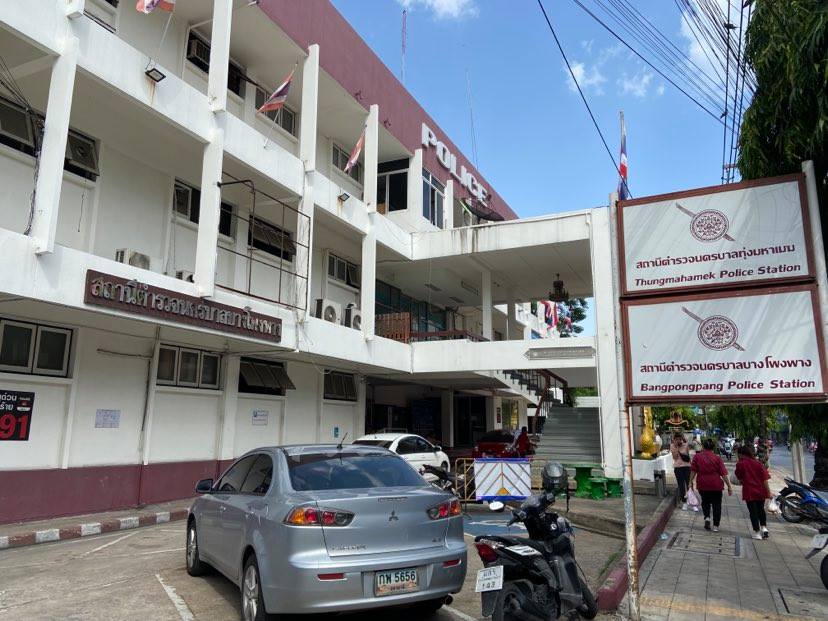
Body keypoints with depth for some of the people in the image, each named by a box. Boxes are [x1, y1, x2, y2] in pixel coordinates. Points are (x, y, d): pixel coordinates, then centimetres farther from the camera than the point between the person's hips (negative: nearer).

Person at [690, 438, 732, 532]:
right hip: (716, 485, -1)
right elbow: (723, 473, -6)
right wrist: (729, 486, -1)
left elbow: (693, 471, -3)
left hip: (702, 485, 1)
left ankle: (707, 517, 1)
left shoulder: (697, 456, -2)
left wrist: (691, 482, 5)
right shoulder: (717, 458, -3)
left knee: (705, 501, 22)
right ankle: (715, 526, 10)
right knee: (716, 505, 10)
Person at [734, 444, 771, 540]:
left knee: (753, 511, 5)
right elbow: (765, 478, -2)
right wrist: (768, 491, 1)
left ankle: (757, 532, 9)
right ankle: (764, 528, 14)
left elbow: (739, 477, 2)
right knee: (761, 509, 22)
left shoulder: (740, 464, -10)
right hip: (761, 491, 4)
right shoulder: (758, 463, 0)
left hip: (749, 492, -4)